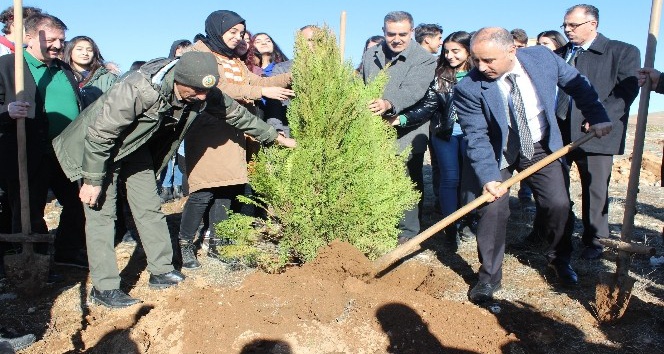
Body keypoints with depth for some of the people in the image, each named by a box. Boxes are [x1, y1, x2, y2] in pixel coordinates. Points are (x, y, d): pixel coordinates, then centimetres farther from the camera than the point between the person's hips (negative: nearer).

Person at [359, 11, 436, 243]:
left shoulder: (425, 60, -7)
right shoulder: (370, 55, 10)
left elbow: (413, 90, -24)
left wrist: (388, 104, -42)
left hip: (406, 134, -4)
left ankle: (408, 233, 18)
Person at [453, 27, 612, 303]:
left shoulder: (543, 58, -17)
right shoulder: (469, 88, -26)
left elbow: (577, 84, 2)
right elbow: (477, 138, -24)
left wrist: (597, 116, -1)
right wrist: (489, 177, -32)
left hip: (541, 147, 3)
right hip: (498, 153, -3)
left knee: (558, 204, 2)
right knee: (493, 210, -11)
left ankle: (559, 259, 30)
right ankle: (489, 277, 7)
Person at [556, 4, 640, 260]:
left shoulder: (623, 52, 1)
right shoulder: (559, 54, 13)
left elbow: (626, 92, -8)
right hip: (559, 132, 4)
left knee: (595, 189, 6)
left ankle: (593, 241, 21)